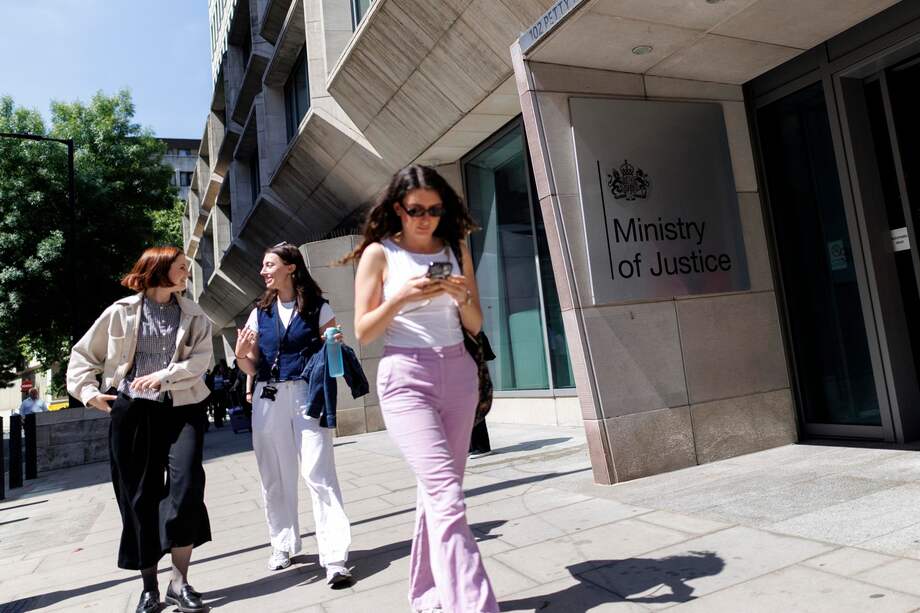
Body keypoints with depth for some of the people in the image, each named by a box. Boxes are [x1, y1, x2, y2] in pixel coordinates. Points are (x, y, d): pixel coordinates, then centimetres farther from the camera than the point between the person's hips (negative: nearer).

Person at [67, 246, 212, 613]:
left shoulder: (194, 315, 8)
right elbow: (83, 354, 14)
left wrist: (164, 376, -17)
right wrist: (88, 391, 2)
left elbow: (201, 358, -5)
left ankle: (179, 582, 1)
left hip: (182, 409, 0)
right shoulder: (121, 312, 6)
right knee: (140, 496, 5)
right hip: (133, 411, 0)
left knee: (186, 487, -13)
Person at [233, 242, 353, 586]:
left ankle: (334, 557, -8)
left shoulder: (317, 308, 2)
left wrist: (336, 346, -16)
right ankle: (283, 546, 29)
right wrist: (241, 354, -7)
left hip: (306, 394, -4)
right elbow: (252, 368, 14)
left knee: (318, 473, -11)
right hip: (267, 399, 4)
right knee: (275, 477, 11)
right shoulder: (260, 313, 12)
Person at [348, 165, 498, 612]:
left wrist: (463, 296, -9)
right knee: (446, 493, -16)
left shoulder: (456, 248, 11)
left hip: (458, 373, 5)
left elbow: (475, 325, 12)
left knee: (439, 490, 11)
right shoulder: (379, 253, 0)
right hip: (406, 377, -4)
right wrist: (402, 297, -17)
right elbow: (363, 333, -2)